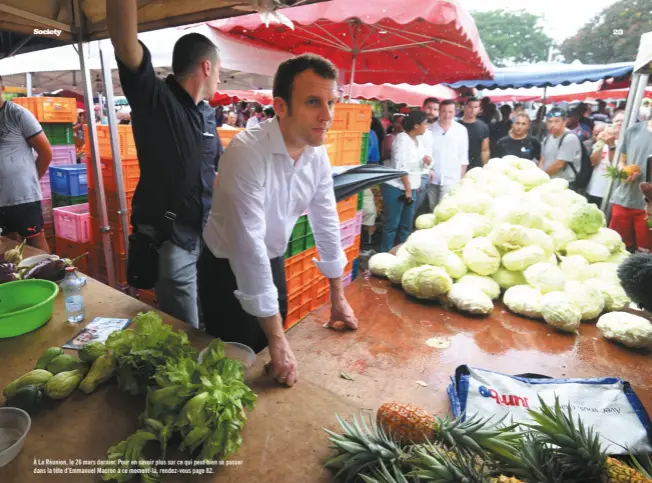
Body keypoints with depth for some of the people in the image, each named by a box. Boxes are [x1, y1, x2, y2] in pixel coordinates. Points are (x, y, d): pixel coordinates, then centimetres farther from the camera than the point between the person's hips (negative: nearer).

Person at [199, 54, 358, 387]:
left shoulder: (318, 154, -8)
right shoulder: (246, 151, -29)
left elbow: (326, 222, 2)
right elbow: (248, 246, -32)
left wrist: (338, 297, 8)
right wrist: (277, 338, -28)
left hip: (273, 263, 6)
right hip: (228, 269, -6)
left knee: (271, 364, 21)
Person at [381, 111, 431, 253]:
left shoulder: (418, 141, 11)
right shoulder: (402, 138, -13)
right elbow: (401, 166, -18)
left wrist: (426, 161, -3)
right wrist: (407, 189, -17)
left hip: (411, 187, 8)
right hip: (396, 188, -8)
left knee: (406, 225, 12)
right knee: (392, 224, -2)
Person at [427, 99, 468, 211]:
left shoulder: (461, 130, 1)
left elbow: (463, 157, 3)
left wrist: (461, 178, 2)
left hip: (451, 178, -1)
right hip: (432, 178, 2)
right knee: (432, 209, 10)